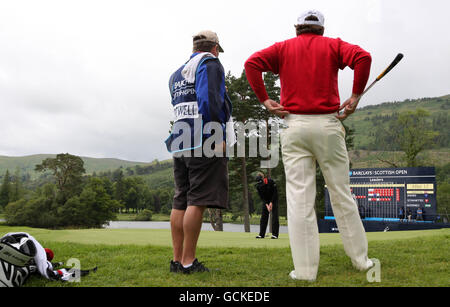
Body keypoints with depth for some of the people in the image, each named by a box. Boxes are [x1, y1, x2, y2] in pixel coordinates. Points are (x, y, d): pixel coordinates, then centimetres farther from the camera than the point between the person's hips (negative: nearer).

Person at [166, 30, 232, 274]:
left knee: (180, 202, 7)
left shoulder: (176, 75, 25)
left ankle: (177, 260, 10)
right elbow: (209, 99, -15)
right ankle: (188, 261, -7)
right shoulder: (210, 63, 1)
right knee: (198, 201, -8)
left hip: (180, 143, 8)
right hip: (204, 142, -8)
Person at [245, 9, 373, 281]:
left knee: (299, 198, -1)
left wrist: (264, 99, -1)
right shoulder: (333, 45, 11)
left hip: (294, 126, 0)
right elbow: (363, 57, -8)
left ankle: (305, 270, 1)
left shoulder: (283, 48, 13)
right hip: (328, 126, 0)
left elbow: (252, 63, -3)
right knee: (341, 194, 9)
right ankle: (361, 260, 18)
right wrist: (356, 96, -2)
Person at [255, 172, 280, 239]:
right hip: (265, 201, 4)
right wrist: (267, 205, -20)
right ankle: (261, 234, 3)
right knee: (263, 216, 0)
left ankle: (275, 234, -10)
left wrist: (271, 203, -18)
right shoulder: (258, 186, -14)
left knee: (274, 216, -10)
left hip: (273, 199, -4)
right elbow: (262, 197, -9)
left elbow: (275, 192, -17)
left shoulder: (270, 181, -24)